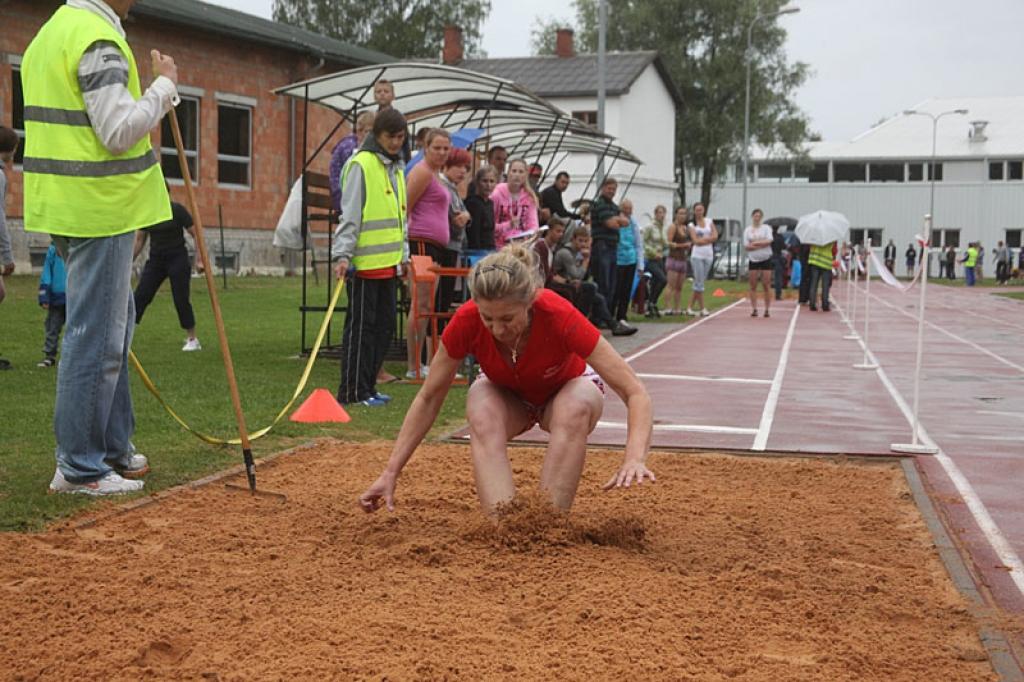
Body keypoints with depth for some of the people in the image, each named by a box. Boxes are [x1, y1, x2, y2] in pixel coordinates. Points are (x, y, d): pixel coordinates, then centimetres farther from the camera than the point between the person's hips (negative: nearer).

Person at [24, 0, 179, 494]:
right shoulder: (99, 41, -15)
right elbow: (120, 130, -21)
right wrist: (165, 86, -10)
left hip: (64, 205, 10)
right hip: (98, 208, -10)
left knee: (111, 323, 19)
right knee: (96, 336, -4)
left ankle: (113, 448, 28)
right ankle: (78, 468, 4)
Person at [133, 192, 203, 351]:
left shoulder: (177, 210, -12)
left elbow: (195, 234, -9)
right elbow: (139, 240, 12)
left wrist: (199, 260, -16)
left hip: (177, 260, -5)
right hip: (155, 260, 5)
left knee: (181, 300, -5)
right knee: (140, 296, -3)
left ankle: (192, 340, 8)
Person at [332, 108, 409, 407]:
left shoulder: (397, 168, 16)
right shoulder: (361, 165, -10)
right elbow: (349, 214, -15)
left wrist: (404, 255, 22)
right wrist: (342, 254, -21)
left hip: (389, 262, 8)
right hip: (364, 262, -8)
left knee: (384, 325, 11)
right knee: (361, 326, -3)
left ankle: (367, 387, 20)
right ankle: (352, 391, 4)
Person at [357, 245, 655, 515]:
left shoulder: (559, 316, -37)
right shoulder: (466, 321, -31)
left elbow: (636, 393, -36)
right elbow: (428, 398, -16)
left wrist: (635, 459, -52)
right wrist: (390, 473, -20)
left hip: (566, 388, -1)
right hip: (504, 394, 1)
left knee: (575, 410, -37)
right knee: (482, 418, -34)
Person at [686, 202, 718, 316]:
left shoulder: (709, 221, 11)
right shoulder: (692, 225, 3)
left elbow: (715, 236, 0)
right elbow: (696, 241, -9)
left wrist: (702, 239, -10)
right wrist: (709, 239, -7)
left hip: (709, 255, 4)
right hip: (697, 255, -3)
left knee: (698, 283, 5)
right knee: (699, 283, -7)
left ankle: (690, 308, 10)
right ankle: (702, 308, -3)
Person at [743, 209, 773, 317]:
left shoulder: (766, 228, 5)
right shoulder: (747, 230, 7)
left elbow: (769, 240, -10)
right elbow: (746, 246, -2)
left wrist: (755, 243, -12)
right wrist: (762, 244, -12)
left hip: (766, 259, -1)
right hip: (753, 259, 2)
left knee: (766, 286, -3)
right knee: (753, 286, 0)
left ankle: (767, 309, 1)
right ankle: (754, 309, 3)